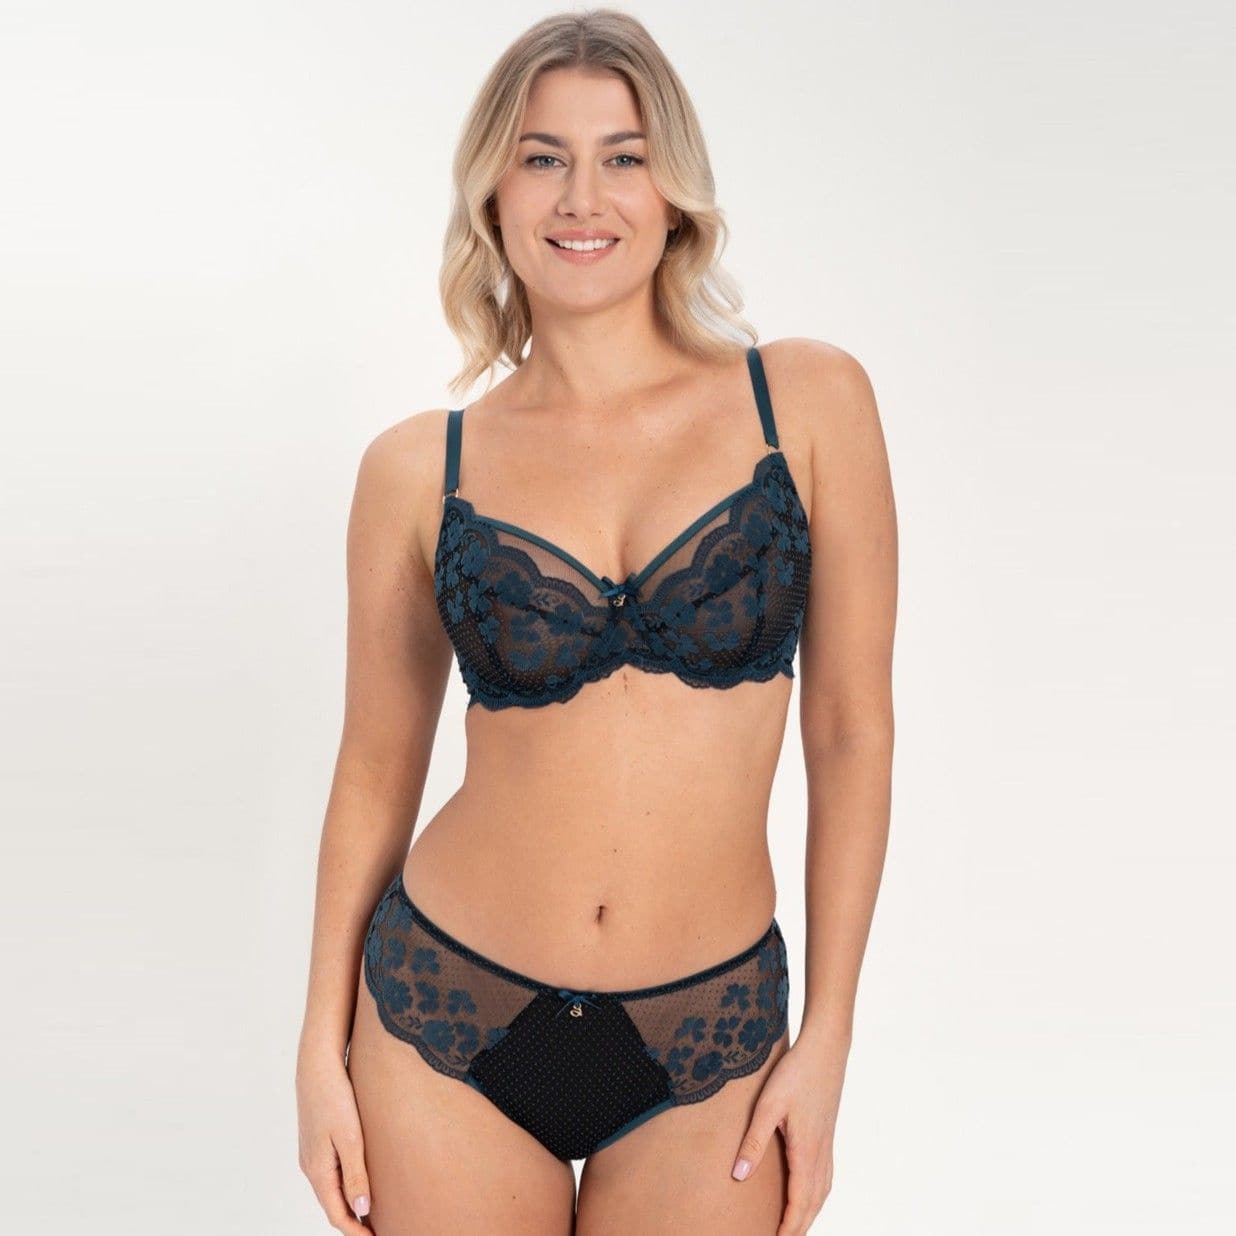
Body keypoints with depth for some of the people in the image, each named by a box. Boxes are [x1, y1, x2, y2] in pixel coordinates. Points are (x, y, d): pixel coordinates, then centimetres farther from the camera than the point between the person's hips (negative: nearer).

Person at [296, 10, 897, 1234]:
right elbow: (376, 769, 5)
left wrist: (827, 1038, -2)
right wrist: (323, 1044, 6)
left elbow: (850, 731, -2)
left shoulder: (808, 400, -5)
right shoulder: (419, 468, -3)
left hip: (707, 1046, 0)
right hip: (449, 1021, 1)